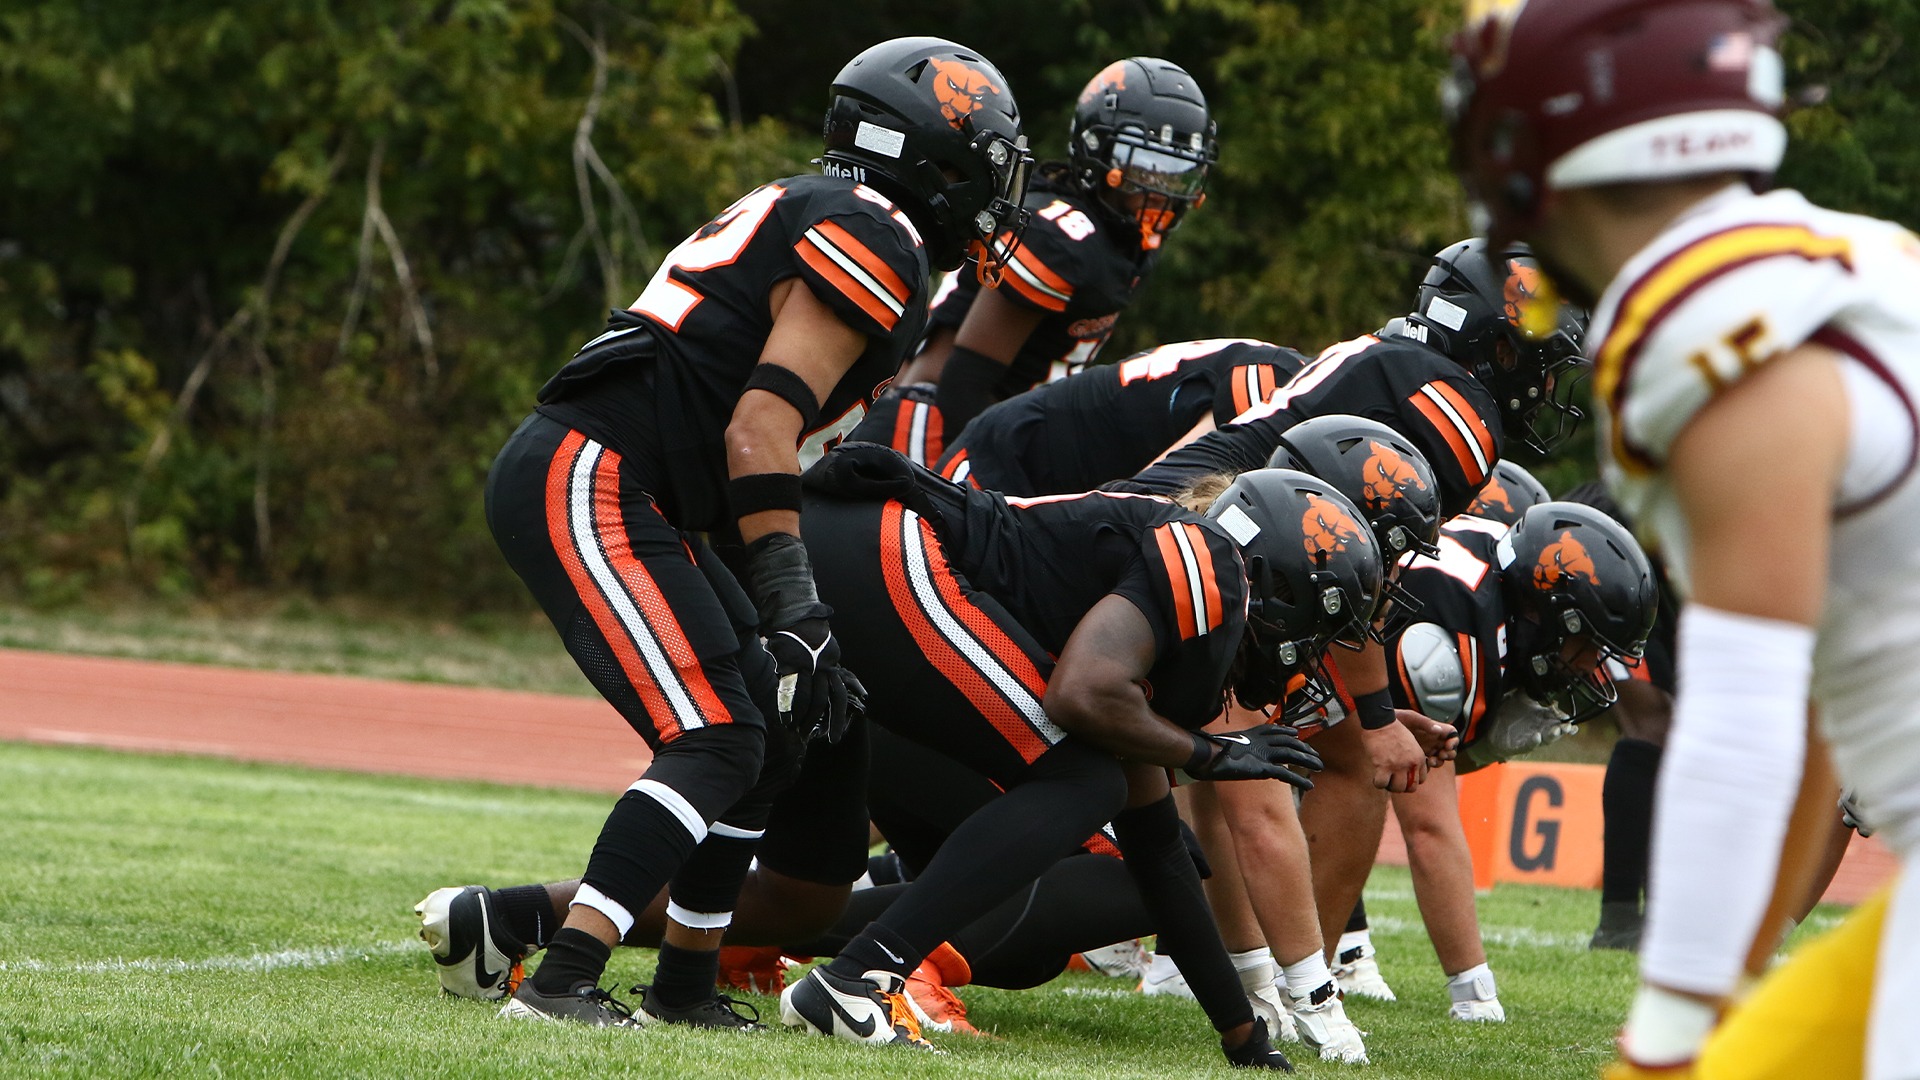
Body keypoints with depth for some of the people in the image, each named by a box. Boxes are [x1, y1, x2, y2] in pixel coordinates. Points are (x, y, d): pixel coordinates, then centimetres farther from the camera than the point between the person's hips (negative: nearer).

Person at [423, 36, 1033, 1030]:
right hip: (586, 488, -10)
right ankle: (559, 983, -21)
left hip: (618, 498, 10)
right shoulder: (875, 240, -8)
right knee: (714, 742, -15)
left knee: (772, 728, 13)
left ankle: (685, 985, 17)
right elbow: (760, 430, -17)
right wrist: (795, 620, -18)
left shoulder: (808, 215, 23)